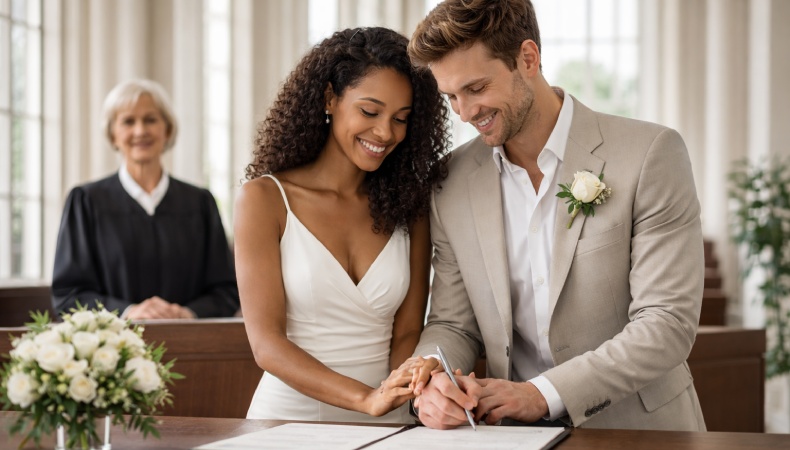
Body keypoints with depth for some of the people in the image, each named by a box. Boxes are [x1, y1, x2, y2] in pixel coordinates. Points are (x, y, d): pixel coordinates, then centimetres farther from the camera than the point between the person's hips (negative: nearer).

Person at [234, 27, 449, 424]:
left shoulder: (409, 207, 8)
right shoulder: (265, 199, -2)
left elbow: (407, 334, 7)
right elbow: (266, 343, -8)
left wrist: (404, 389, -15)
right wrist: (366, 399, -21)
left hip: (386, 426, 3)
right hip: (289, 415, -3)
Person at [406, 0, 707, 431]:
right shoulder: (454, 182, 6)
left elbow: (667, 323, -10)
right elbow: (452, 325, 11)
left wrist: (542, 394, -17)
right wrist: (432, 384, -10)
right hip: (517, 434, 3)